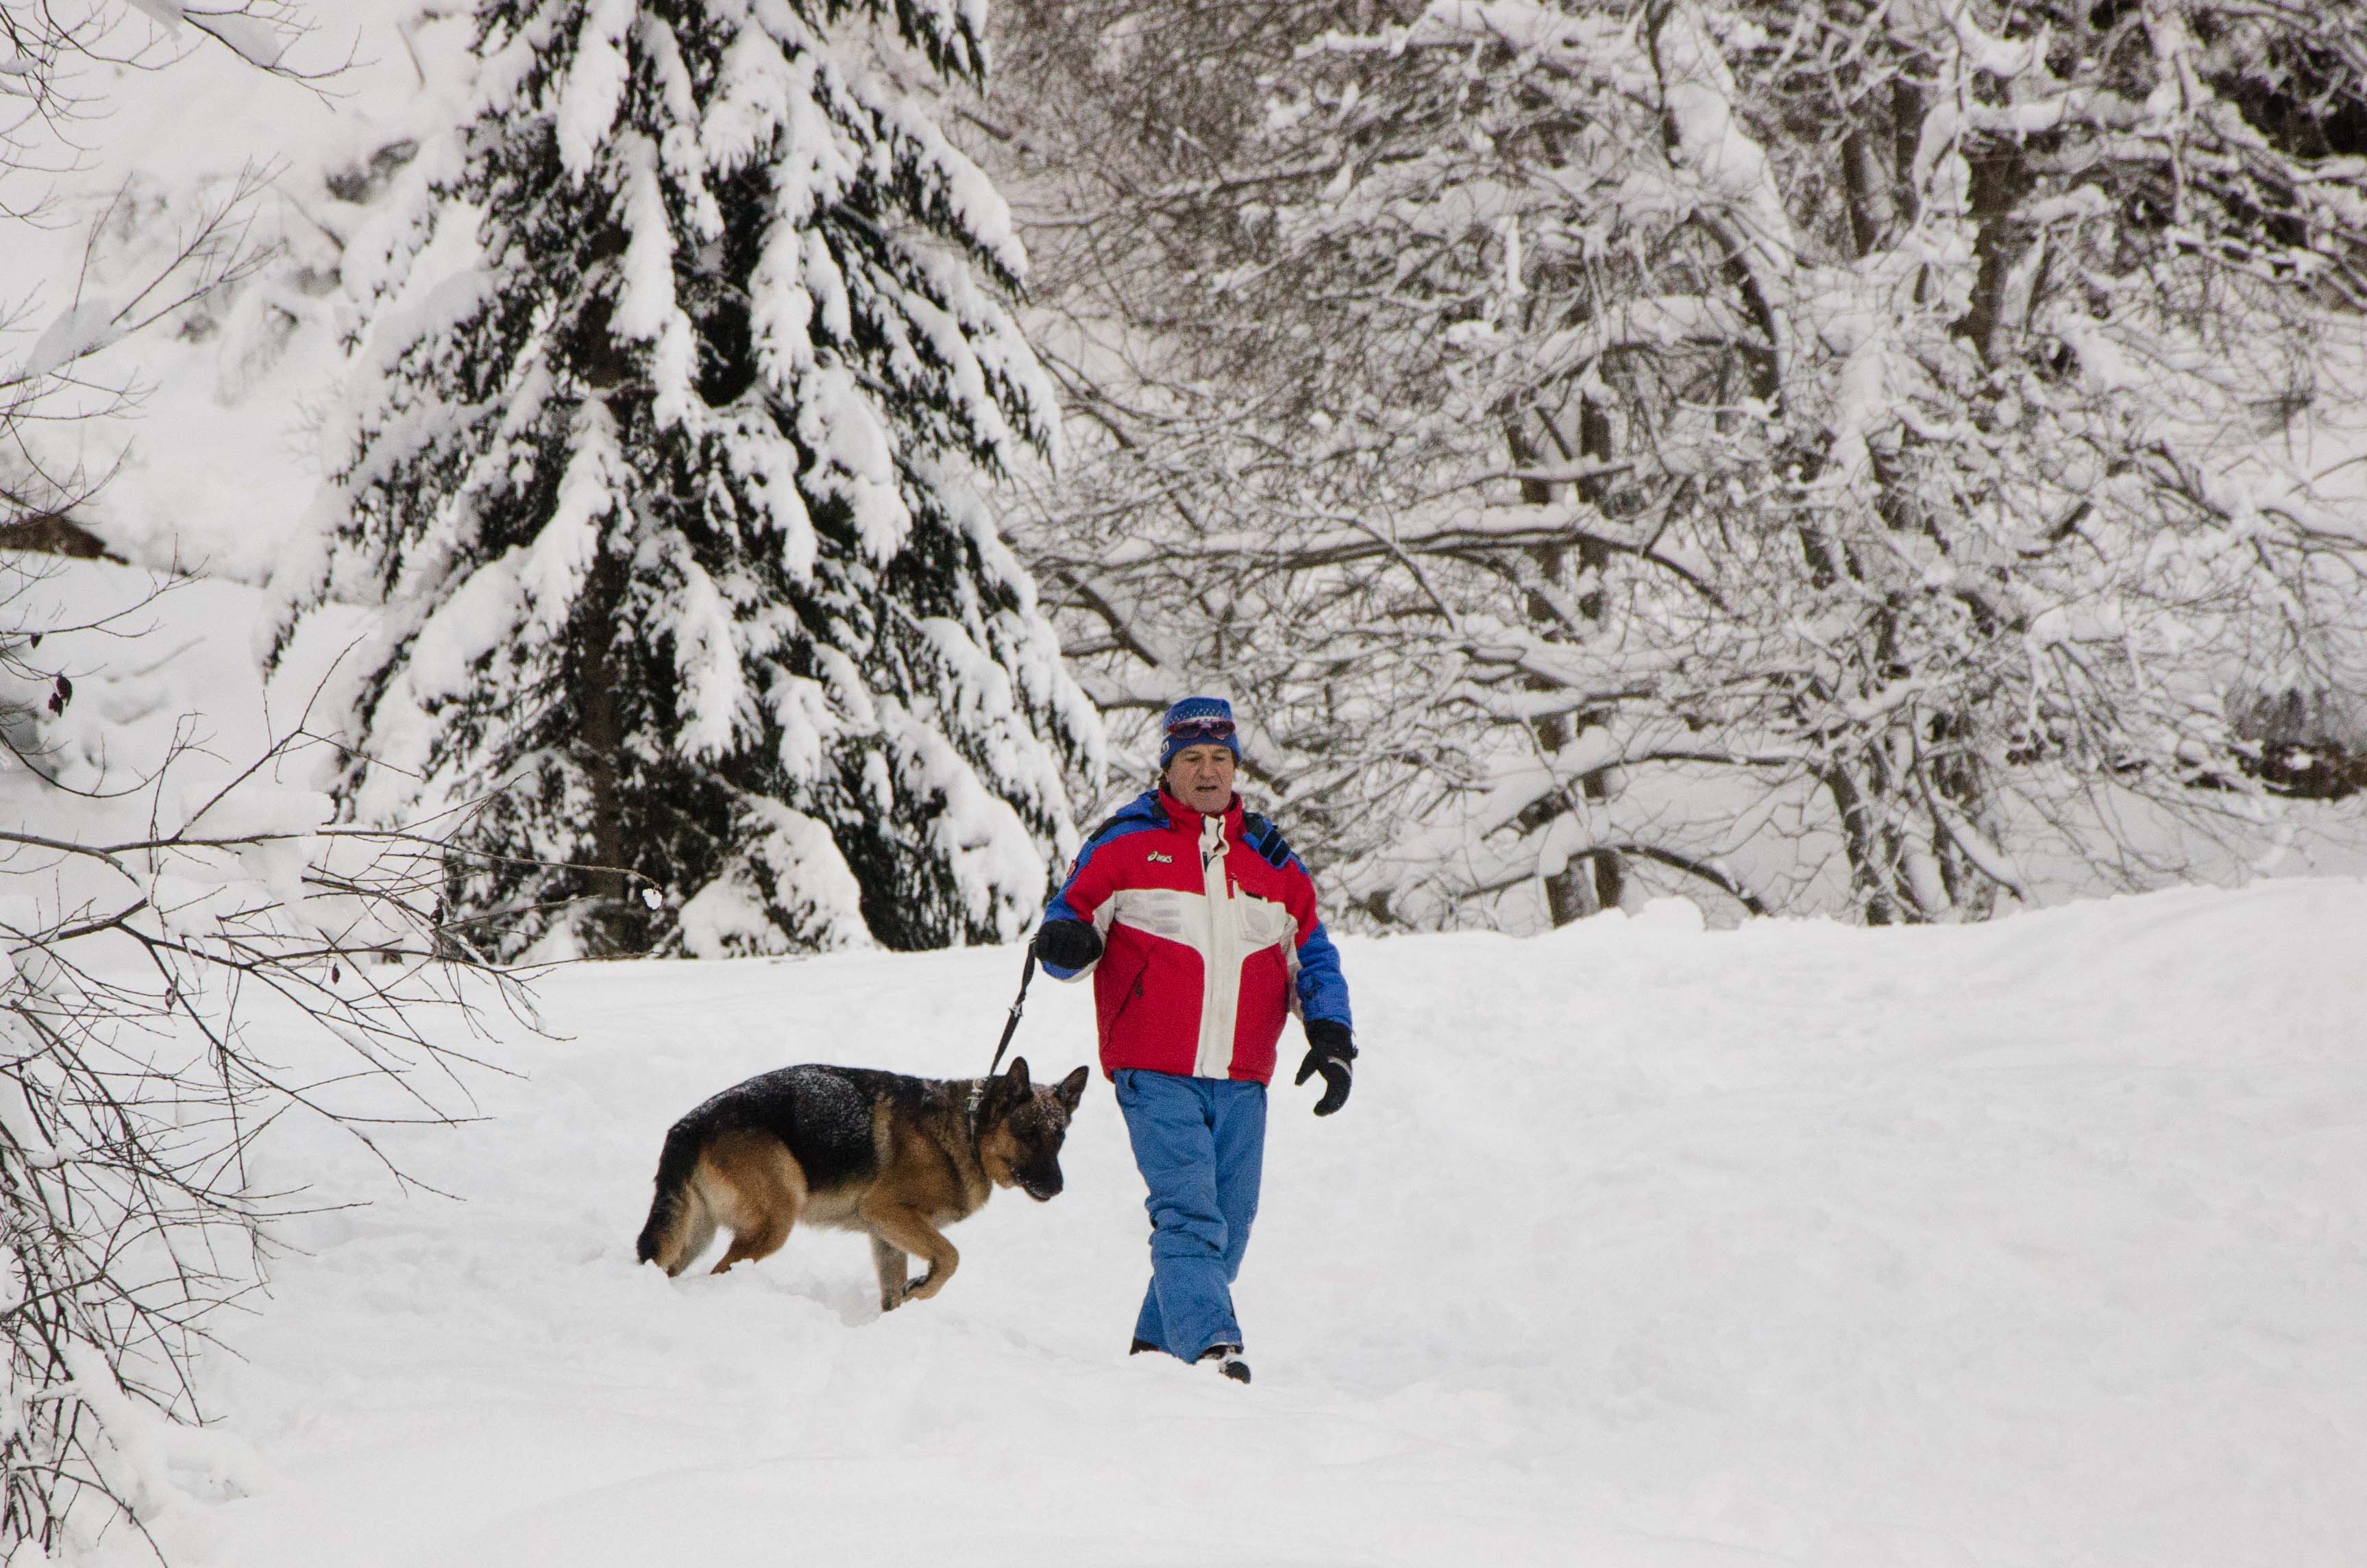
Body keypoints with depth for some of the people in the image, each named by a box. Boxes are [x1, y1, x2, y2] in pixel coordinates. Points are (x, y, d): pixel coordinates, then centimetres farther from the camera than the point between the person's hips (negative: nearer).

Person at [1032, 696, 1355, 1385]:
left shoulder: (1269, 857, 15)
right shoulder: (1126, 843, 4)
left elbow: (1312, 954, 19)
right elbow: (1072, 916, 6)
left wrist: (1331, 1036, 5)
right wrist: (1065, 942, -19)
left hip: (1242, 1082, 4)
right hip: (1156, 1075, -4)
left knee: (1228, 1229, 6)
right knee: (1188, 1212, -19)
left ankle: (1157, 1348, 20)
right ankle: (1210, 1347, -28)